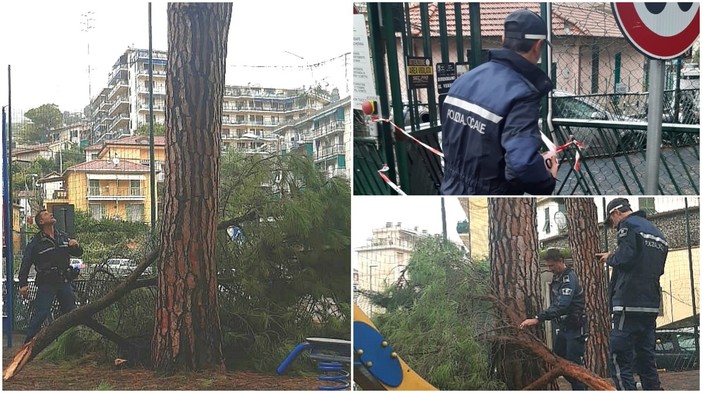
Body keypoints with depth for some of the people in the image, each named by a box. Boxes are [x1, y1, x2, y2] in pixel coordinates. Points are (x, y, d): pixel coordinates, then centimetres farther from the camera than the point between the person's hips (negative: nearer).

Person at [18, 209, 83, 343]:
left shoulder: (63, 237, 11)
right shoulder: (36, 242, -4)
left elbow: (78, 253, 19)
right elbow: (26, 263, -7)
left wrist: (76, 246, -5)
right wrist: (23, 284, -15)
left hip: (64, 282, 5)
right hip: (46, 283, -5)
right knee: (40, 313, -11)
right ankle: (29, 342, -6)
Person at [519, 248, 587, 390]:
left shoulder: (569, 278, -19)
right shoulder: (557, 278, 10)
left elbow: (561, 305, -32)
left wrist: (538, 319, -39)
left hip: (575, 329, -9)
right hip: (563, 327, 9)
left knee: (574, 364, -10)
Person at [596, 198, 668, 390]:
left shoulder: (628, 225, -4)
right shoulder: (656, 231, 21)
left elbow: (625, 258, -18)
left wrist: (610, 258, 3)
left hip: (629, 304, -8)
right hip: (652, 305, 8)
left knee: (620, 362, -8)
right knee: (647, 361, 12)